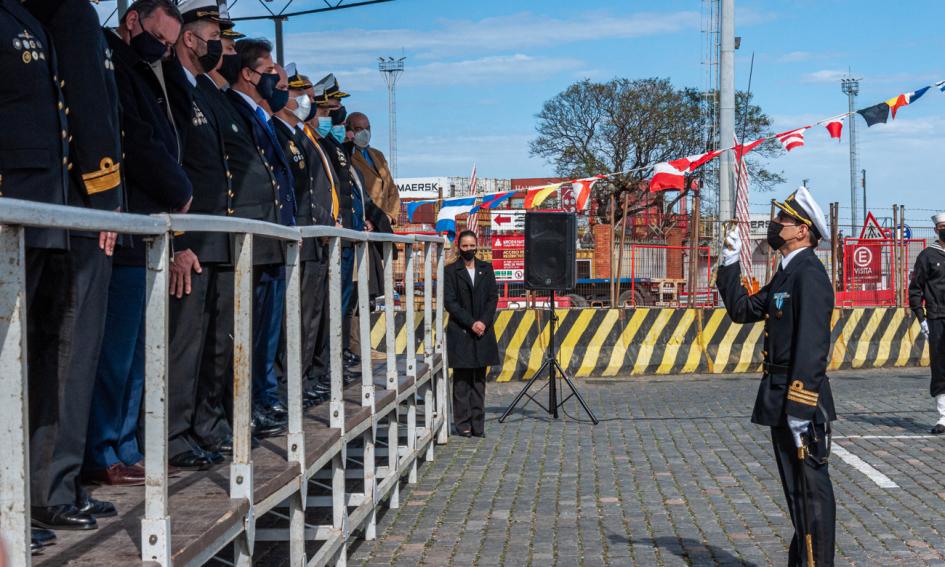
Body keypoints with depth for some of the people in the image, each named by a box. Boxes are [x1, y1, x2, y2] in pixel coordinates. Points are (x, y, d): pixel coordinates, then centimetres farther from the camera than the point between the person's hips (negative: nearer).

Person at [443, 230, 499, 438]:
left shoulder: (486, 269, 11)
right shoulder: (450, 271, 0)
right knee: (462, 380, -1)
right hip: (460, 332, -3)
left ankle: (478, 424, 7)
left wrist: (483, 322, -7)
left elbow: (493, 297, 7)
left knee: (479, 379, 4)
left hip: (483, 331, 3)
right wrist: (471, 323, -12)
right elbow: (450, 302, -6)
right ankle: (463, 424, 2)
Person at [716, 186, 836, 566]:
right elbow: (742, 310, 21)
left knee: (811, 488, -4)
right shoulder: (787, 274, 15)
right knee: (796, 488, 17)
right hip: (782, 398, 10)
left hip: (801, 397, -10)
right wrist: (730, 262, 13)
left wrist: (799, 406, -25)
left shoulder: (809, 274, -16)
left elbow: (812, 345, -23)